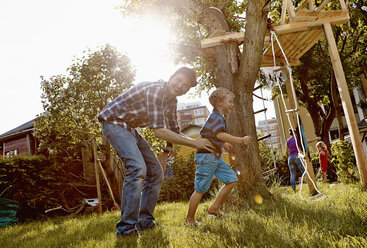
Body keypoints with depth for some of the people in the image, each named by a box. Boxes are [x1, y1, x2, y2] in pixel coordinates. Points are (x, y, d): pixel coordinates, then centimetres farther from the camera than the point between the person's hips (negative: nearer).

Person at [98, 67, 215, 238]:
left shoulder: (171, 100, 5)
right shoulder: (156, 90, -25)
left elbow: (175, 132, 11)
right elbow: (159, 131, -30)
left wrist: (197, 143, -3)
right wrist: (193, 142, -24)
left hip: (130, 129, 10)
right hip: (114, 122, -10)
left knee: (156, 172, 5)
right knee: (137, 168, -27)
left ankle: (144, 220, 11)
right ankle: (126, 227, -21)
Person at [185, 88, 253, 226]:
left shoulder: (219, 118, 19)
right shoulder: (216, 116, -14)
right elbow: (220, 135, -29)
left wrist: (223, 144, 20)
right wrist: (241, 140, -27)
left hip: (216, 157, 10)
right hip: (206, 156, -10)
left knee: (232, 180, 6)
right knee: (201, 189, -4)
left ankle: (214, 209, 14)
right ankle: (189, 220, 10)